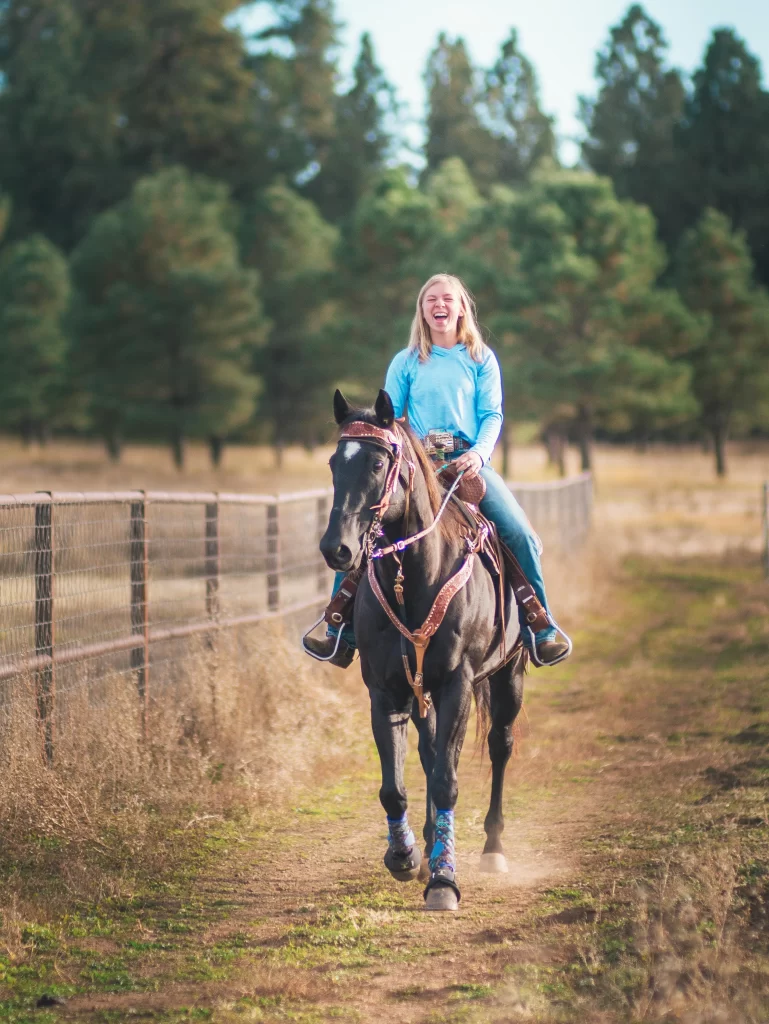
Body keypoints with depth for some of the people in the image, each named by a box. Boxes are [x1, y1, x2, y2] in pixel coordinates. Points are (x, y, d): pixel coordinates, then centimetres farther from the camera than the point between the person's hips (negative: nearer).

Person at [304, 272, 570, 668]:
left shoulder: (481, 359, 9)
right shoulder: (406, 362, 10)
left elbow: (492, 414, 2)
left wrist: (479, 453, -16)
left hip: (469, 461, -1)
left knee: (521, 535, -19)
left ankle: (540, 632, -7)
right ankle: (343, 633, -2)